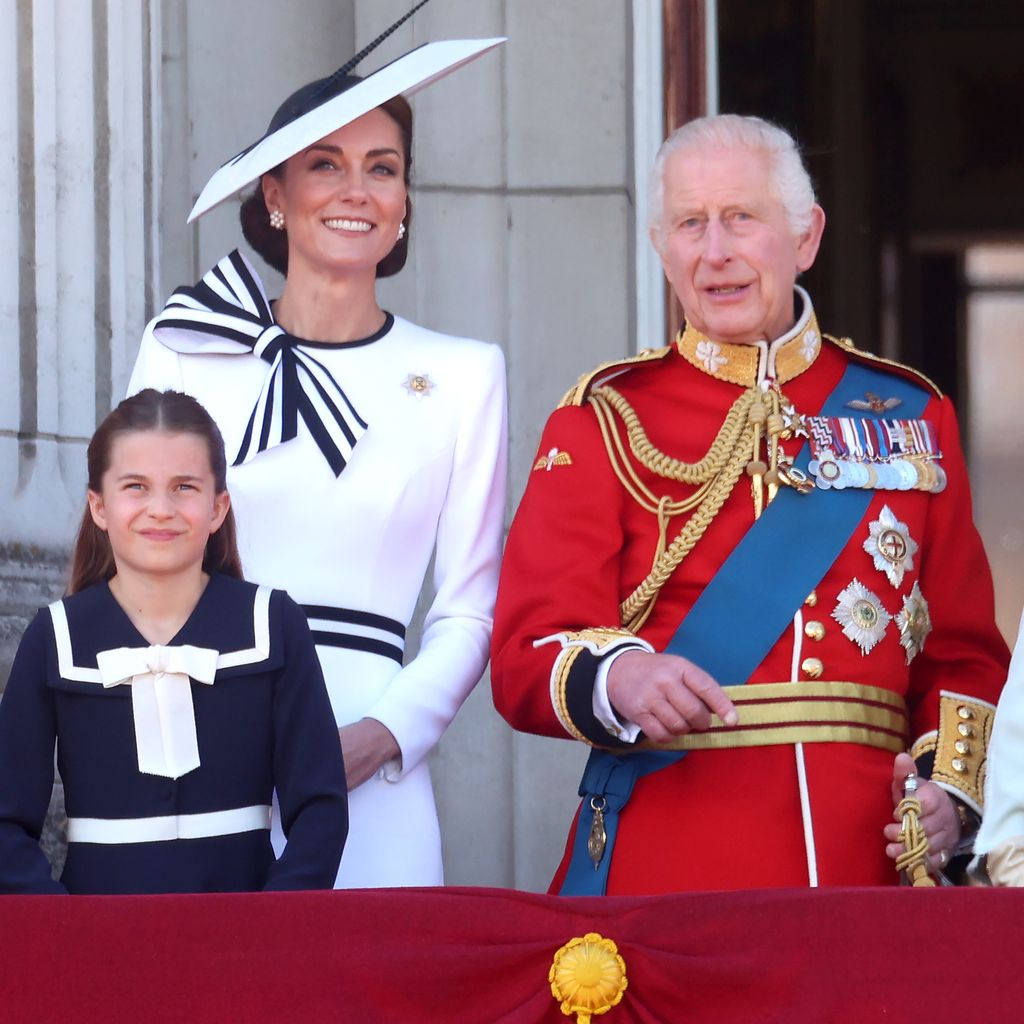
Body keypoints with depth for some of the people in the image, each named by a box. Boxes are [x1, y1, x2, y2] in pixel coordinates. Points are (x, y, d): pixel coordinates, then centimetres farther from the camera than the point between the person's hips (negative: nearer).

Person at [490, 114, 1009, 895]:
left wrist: (952, 784, -5)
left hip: (866, 859, 2)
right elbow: (527, 655, -6)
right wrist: (618, 679, -27)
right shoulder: (604, 421, 4)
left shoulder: (910, 415, 12)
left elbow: (963, 651, 13)